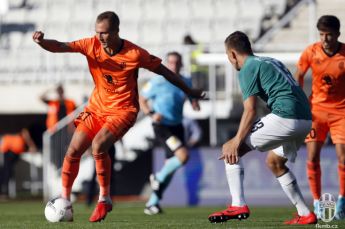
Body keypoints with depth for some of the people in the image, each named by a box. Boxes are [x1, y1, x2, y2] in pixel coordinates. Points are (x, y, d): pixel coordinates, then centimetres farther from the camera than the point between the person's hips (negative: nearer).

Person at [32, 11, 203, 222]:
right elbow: (59, 47, -18)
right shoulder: (92, 45, -9)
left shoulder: (134, 54, -17)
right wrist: (42, 42, -40)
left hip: (123, 110, -5)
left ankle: (104, 199, -10)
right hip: (97, 107, 5)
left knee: (98, 145, -27)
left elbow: (162, 70, -5)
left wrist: (189, 91, 3)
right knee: (73, 150, -3)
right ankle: (64, 200, 15)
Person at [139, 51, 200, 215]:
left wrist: (195, 104, -6)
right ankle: (158, 177, 1)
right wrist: (151, 113, -18)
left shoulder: (185, 83, 6)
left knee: (171, 166, 7)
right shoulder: (157, 82, -8)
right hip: (161, 126, -6)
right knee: (183, 155, -24)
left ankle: (153, 203, 19)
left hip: (177, 126, 6)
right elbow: (142, 99, 0)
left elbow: (192, 100, 19)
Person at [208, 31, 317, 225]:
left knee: (230, 149, 0)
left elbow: (250, 111, -9)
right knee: (274, 161, 29)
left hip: (285, 118, -9)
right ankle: (305, 215, 24)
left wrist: (237, 142, -10)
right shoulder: (273, 62, 26)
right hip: (306, 119, 9)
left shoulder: (248, 69, 0)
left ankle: (238, 206, -12)